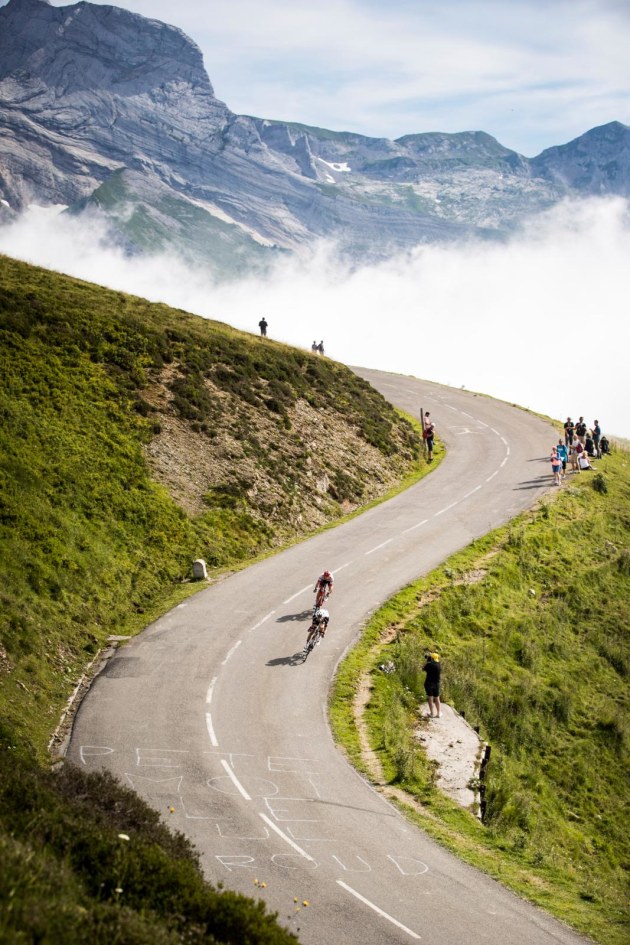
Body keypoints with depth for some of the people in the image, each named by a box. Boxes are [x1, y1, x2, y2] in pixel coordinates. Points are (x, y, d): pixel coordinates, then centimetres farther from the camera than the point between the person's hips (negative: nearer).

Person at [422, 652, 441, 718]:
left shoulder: (429, 664, -14)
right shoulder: (439, 665, 2)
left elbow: (423, 669, 0)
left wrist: (426, 661, 7)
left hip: (429, 683, -5)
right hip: (437, 683, 5)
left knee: (430, 698, -1)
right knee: (436, 699, 11)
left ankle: (432, 713, -3)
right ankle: (438, 714, 11)